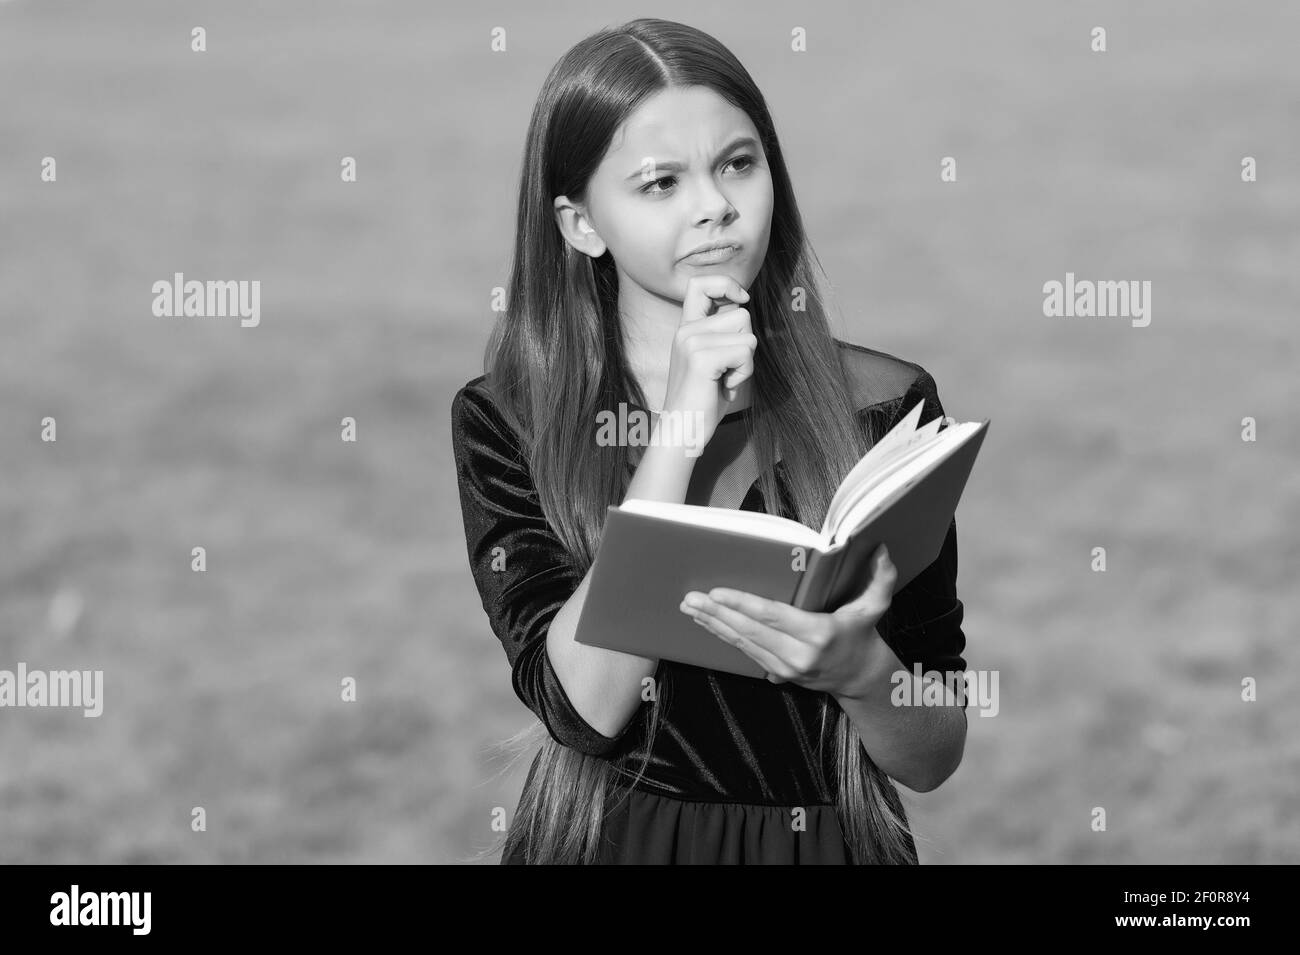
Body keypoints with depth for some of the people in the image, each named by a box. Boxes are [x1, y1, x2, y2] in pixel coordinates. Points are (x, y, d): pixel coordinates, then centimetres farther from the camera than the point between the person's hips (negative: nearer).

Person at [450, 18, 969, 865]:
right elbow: (582, 706, -11)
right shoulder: (506, 419, 1)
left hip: (834, 845, 0)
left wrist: (860, 671, -17)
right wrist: (678, 433, -13)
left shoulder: (884, 405, 0)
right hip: (605, 839, 0)